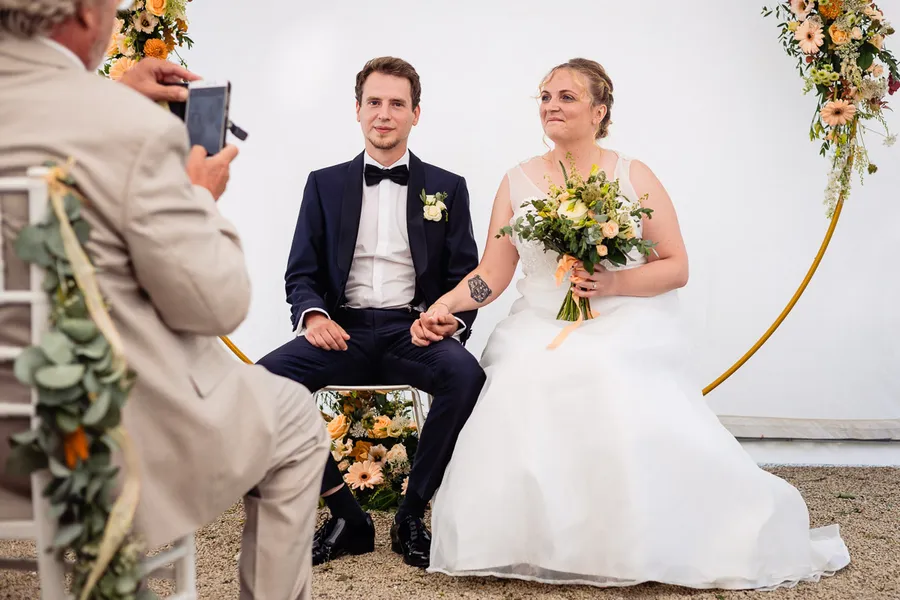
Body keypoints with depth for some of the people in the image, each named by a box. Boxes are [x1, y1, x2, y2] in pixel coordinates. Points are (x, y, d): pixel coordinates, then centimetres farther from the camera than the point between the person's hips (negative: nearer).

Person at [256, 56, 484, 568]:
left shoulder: (448, 188, 12)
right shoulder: (325, 185, 15)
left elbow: (466, 279, 8)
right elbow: (302, 274, 11)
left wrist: (452, 320, -15)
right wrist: (313, 314, -13)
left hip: (416, 331, -1)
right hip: (344, 330, 1)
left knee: (466, 374, -35)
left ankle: (412, 516, -14)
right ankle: (347, 516, -14)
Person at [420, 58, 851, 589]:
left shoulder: (633, 177, 3)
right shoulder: (519, 181, 11)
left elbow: (677, 267, 2)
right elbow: (493, 273, 7)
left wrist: (614, 283, -14)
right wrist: (444, 305, -10)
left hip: (625, 330, -2)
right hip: (541, 331, 3)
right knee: (523, 388, -27)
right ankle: (533, 544, -7)